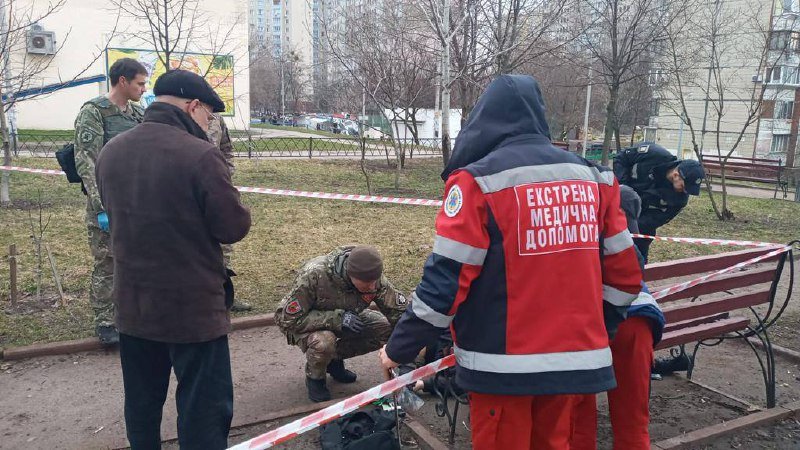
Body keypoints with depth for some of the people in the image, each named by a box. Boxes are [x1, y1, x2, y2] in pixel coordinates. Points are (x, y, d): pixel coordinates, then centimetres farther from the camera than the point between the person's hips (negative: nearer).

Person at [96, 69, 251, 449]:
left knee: (141, 408, 22)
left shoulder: (110, 152, 1)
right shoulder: (200, 154, -20)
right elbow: (235, 227, -16)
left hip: (132, 307, 7)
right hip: (193, 310, -6)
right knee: (204, 412, 7)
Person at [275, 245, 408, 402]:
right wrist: (336, 319, -37)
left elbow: (399, 312, -15)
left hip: (343, 317, 5)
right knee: (323, 342, -37)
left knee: (385, 329, -16)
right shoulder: (314, 275, -36)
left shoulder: (373, 278, -24)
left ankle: (335, 359, 5)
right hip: (306, 324, -4)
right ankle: (314, 377, -3)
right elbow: (287, 319, -30)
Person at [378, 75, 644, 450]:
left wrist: (399, 348, -1)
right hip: (575, 359, 5)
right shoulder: (592, 178, 5)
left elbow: (445, 281, -14)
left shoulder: (478, 181, -12)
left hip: (503, 365, -5)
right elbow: (624, 276, 8)